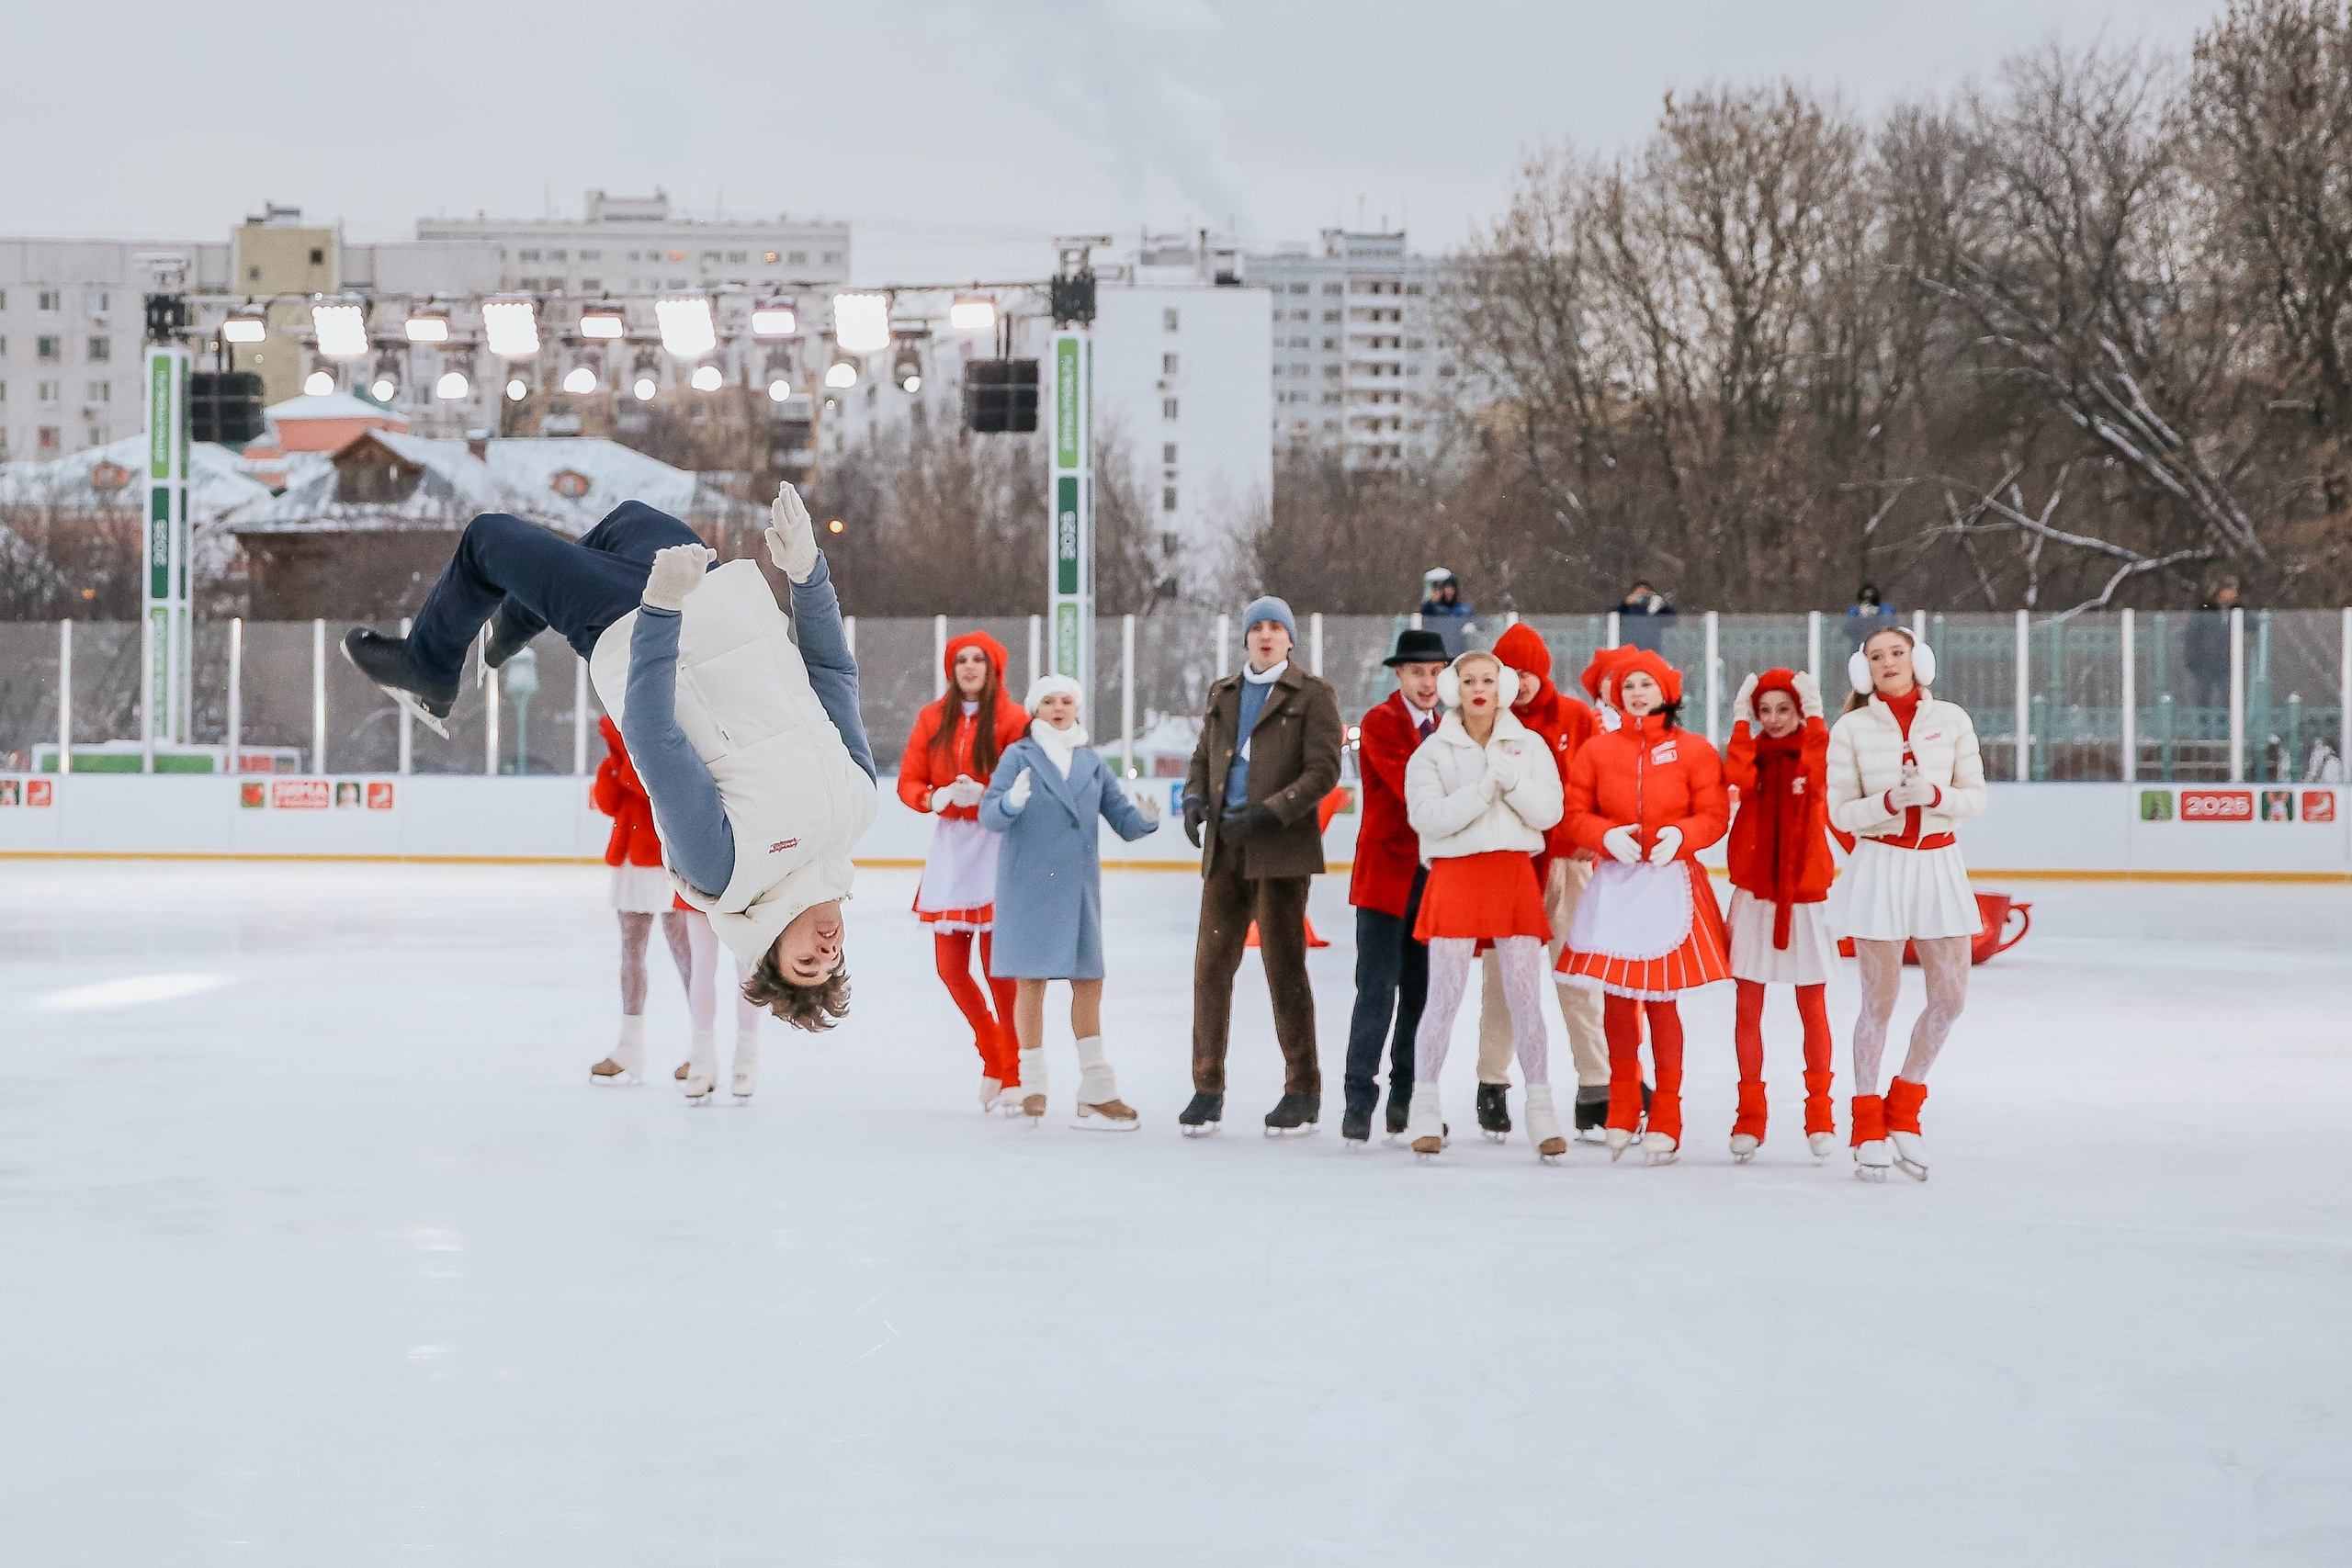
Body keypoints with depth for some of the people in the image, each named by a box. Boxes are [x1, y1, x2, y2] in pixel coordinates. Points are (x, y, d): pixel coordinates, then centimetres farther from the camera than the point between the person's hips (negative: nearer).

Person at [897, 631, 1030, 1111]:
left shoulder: (1012, 719, -5)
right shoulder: (932, 719, 8)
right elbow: (908, 782, 7)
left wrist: (984, 795, -21)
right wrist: (936, 798, -13)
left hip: (995, 845, -5)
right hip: (949, 844, 5)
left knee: (998, 969, -7)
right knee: (950, 966, 7)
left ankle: (1012, 1073, 5)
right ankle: (992, 1054, 29)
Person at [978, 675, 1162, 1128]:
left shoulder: (1092, 763, 12)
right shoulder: (1018, 756, 1)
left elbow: (1123, 820, 7)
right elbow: (989, 815, -10)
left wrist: (1145, 819, -15)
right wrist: (1010, 803, -32)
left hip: (1079, 886, 4)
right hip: (1028, 884, -4)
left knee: (1088, 982, 3)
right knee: (1031, 981, 1)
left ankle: (1096, 1091, 7)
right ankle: (1032, 1086, 12)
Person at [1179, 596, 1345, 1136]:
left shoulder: (1313, 695, 0)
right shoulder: (1224, 695, 17)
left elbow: (1324, 770, -8)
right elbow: (1204, 757, 22)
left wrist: (1269, 812, -18)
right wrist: (1194, 798, 0)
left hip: (1281, 847, -5)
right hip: (1224, 848, 5)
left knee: (1284, 966, -2)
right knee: (1211, 964, 0)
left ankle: (1303, 1092, 7)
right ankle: (1207, 1089, 7)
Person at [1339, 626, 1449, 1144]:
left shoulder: (1444, 728, 16)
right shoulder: (1380, 723, -6)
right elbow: (1413, 791, -17)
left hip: (1432, 877, 6)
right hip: (1387, 874, -6)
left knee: (1421, 994, 7)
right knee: (1378, 992, -8)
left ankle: (1408, 1102, 14)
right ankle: (1358, 1101, -4)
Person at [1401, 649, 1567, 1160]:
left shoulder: (1529, 745, 8)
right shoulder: (1434, 751, 4)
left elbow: (1548, 811, -1)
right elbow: (1429, 817, -9)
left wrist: (1510, 778, -14)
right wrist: (1486, 787, -14)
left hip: (1516, 874, 1)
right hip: (1454, 874, -1)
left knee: (1526, 997, -1)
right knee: (1443, 998, -4)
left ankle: (1541, 1111, 5)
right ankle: (1426, 1113, 3)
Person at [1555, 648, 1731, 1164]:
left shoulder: (1693, 750, 2)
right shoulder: (1598, 750, 7)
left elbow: (1714, 817, 0)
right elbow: (1576, 815, 6)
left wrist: (1679, 835, -18)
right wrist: (1607, 835, -13)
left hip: (1671, 883, -2)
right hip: (1614, 882, 2)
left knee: (1660, 1001, -2)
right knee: (1616, 1000, 3)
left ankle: (1666, 1120, 6)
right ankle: (1621, 1112, 17)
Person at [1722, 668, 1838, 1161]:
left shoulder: (1815, 750, 3)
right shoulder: (1751, 752, 7)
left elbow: (1821, 774, -22)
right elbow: (1737, 780, -17)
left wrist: (1814, 718, -18)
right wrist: (1742, 722, -12)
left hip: (1806, 895, -1)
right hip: (1755, 893, 1)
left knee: (1813, 1008, 4)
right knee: (1748, 1006, 1)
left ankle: (1820, 1116, 14)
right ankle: (1750, 1117, 8)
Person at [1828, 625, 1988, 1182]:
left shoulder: (1951, 719, 3)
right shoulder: (1852, 729, -1)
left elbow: (1974, 797, 3)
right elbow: (1841, 812, -2)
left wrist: (1933, 795, -16)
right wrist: (1889, 802, -19)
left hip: (1939, 863, 3)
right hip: (1879, 865, -3)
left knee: (1950, 997, 2)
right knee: (1880, 1001, 0)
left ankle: (1904, 1109, 22)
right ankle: (1868, 1126, 12)